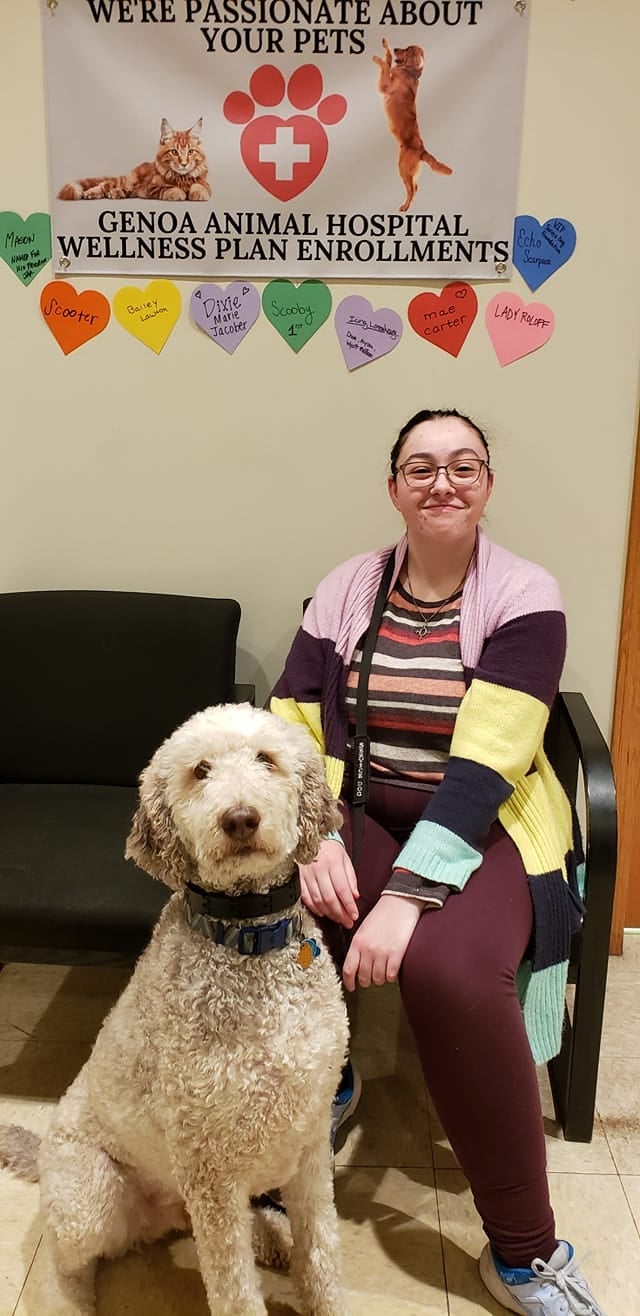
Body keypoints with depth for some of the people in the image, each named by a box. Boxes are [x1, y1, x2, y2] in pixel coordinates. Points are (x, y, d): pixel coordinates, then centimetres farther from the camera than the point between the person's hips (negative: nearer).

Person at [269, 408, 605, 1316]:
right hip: (360, 819, 3)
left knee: (448, 968, -32)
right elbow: (292, 728, -3)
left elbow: (486, 764, -19)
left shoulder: (526, 596, -8)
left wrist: (406, 896, -28)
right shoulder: (346, 589, 3)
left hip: (486, 830, -3)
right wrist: (315, 840, -21)